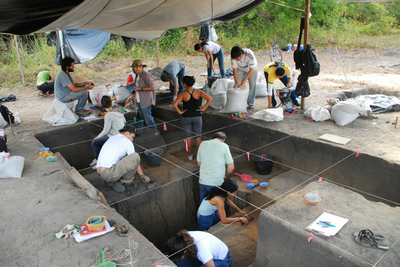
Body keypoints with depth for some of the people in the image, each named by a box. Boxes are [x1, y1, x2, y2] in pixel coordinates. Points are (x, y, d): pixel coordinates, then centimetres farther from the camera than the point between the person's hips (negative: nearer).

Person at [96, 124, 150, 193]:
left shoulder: (111, 138, 24)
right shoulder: (128, 142, -2)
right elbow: (135, 160, 4)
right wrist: (142, 176, 17)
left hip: (100, 173, 9)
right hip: (109, 173, -9)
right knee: (136, 156, -13)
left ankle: (112, 181, 13)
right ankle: (127, 179, 6)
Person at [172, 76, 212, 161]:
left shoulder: (182, 94, -14)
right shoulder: (198, 92, -8)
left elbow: (174, 105, -25)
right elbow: (210, 99, -16)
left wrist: (180, 112, -10)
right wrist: (203, 108, -9)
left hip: (186, 118, -1)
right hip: (197, 117, 2)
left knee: (188, 138, 13)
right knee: (198, 137, 14)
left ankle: (190, 155, 25)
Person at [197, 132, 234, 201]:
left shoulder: (203, 144, 7)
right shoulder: (224, 146, -4)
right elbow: (231, 167, -5)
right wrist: (225, 175, 13)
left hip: (202, 181, 4)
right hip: (216, 183, -4)